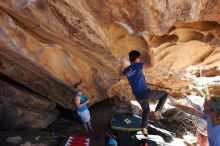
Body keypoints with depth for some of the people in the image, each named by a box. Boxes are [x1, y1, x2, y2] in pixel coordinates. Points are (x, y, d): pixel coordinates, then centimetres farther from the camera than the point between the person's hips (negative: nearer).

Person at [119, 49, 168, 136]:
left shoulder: (126, 70, 10)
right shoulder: (137, 65, -10)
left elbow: (120, 73, 36)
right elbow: (151, 64, -27)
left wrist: (121, 66, 52)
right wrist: (150, 53, -12)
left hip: (138, 97, 7)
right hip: (146, 93, -7)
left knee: (146, 110, 33)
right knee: (165, 94, 14)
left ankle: (143, 128, 30)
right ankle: (157, 111, 11)